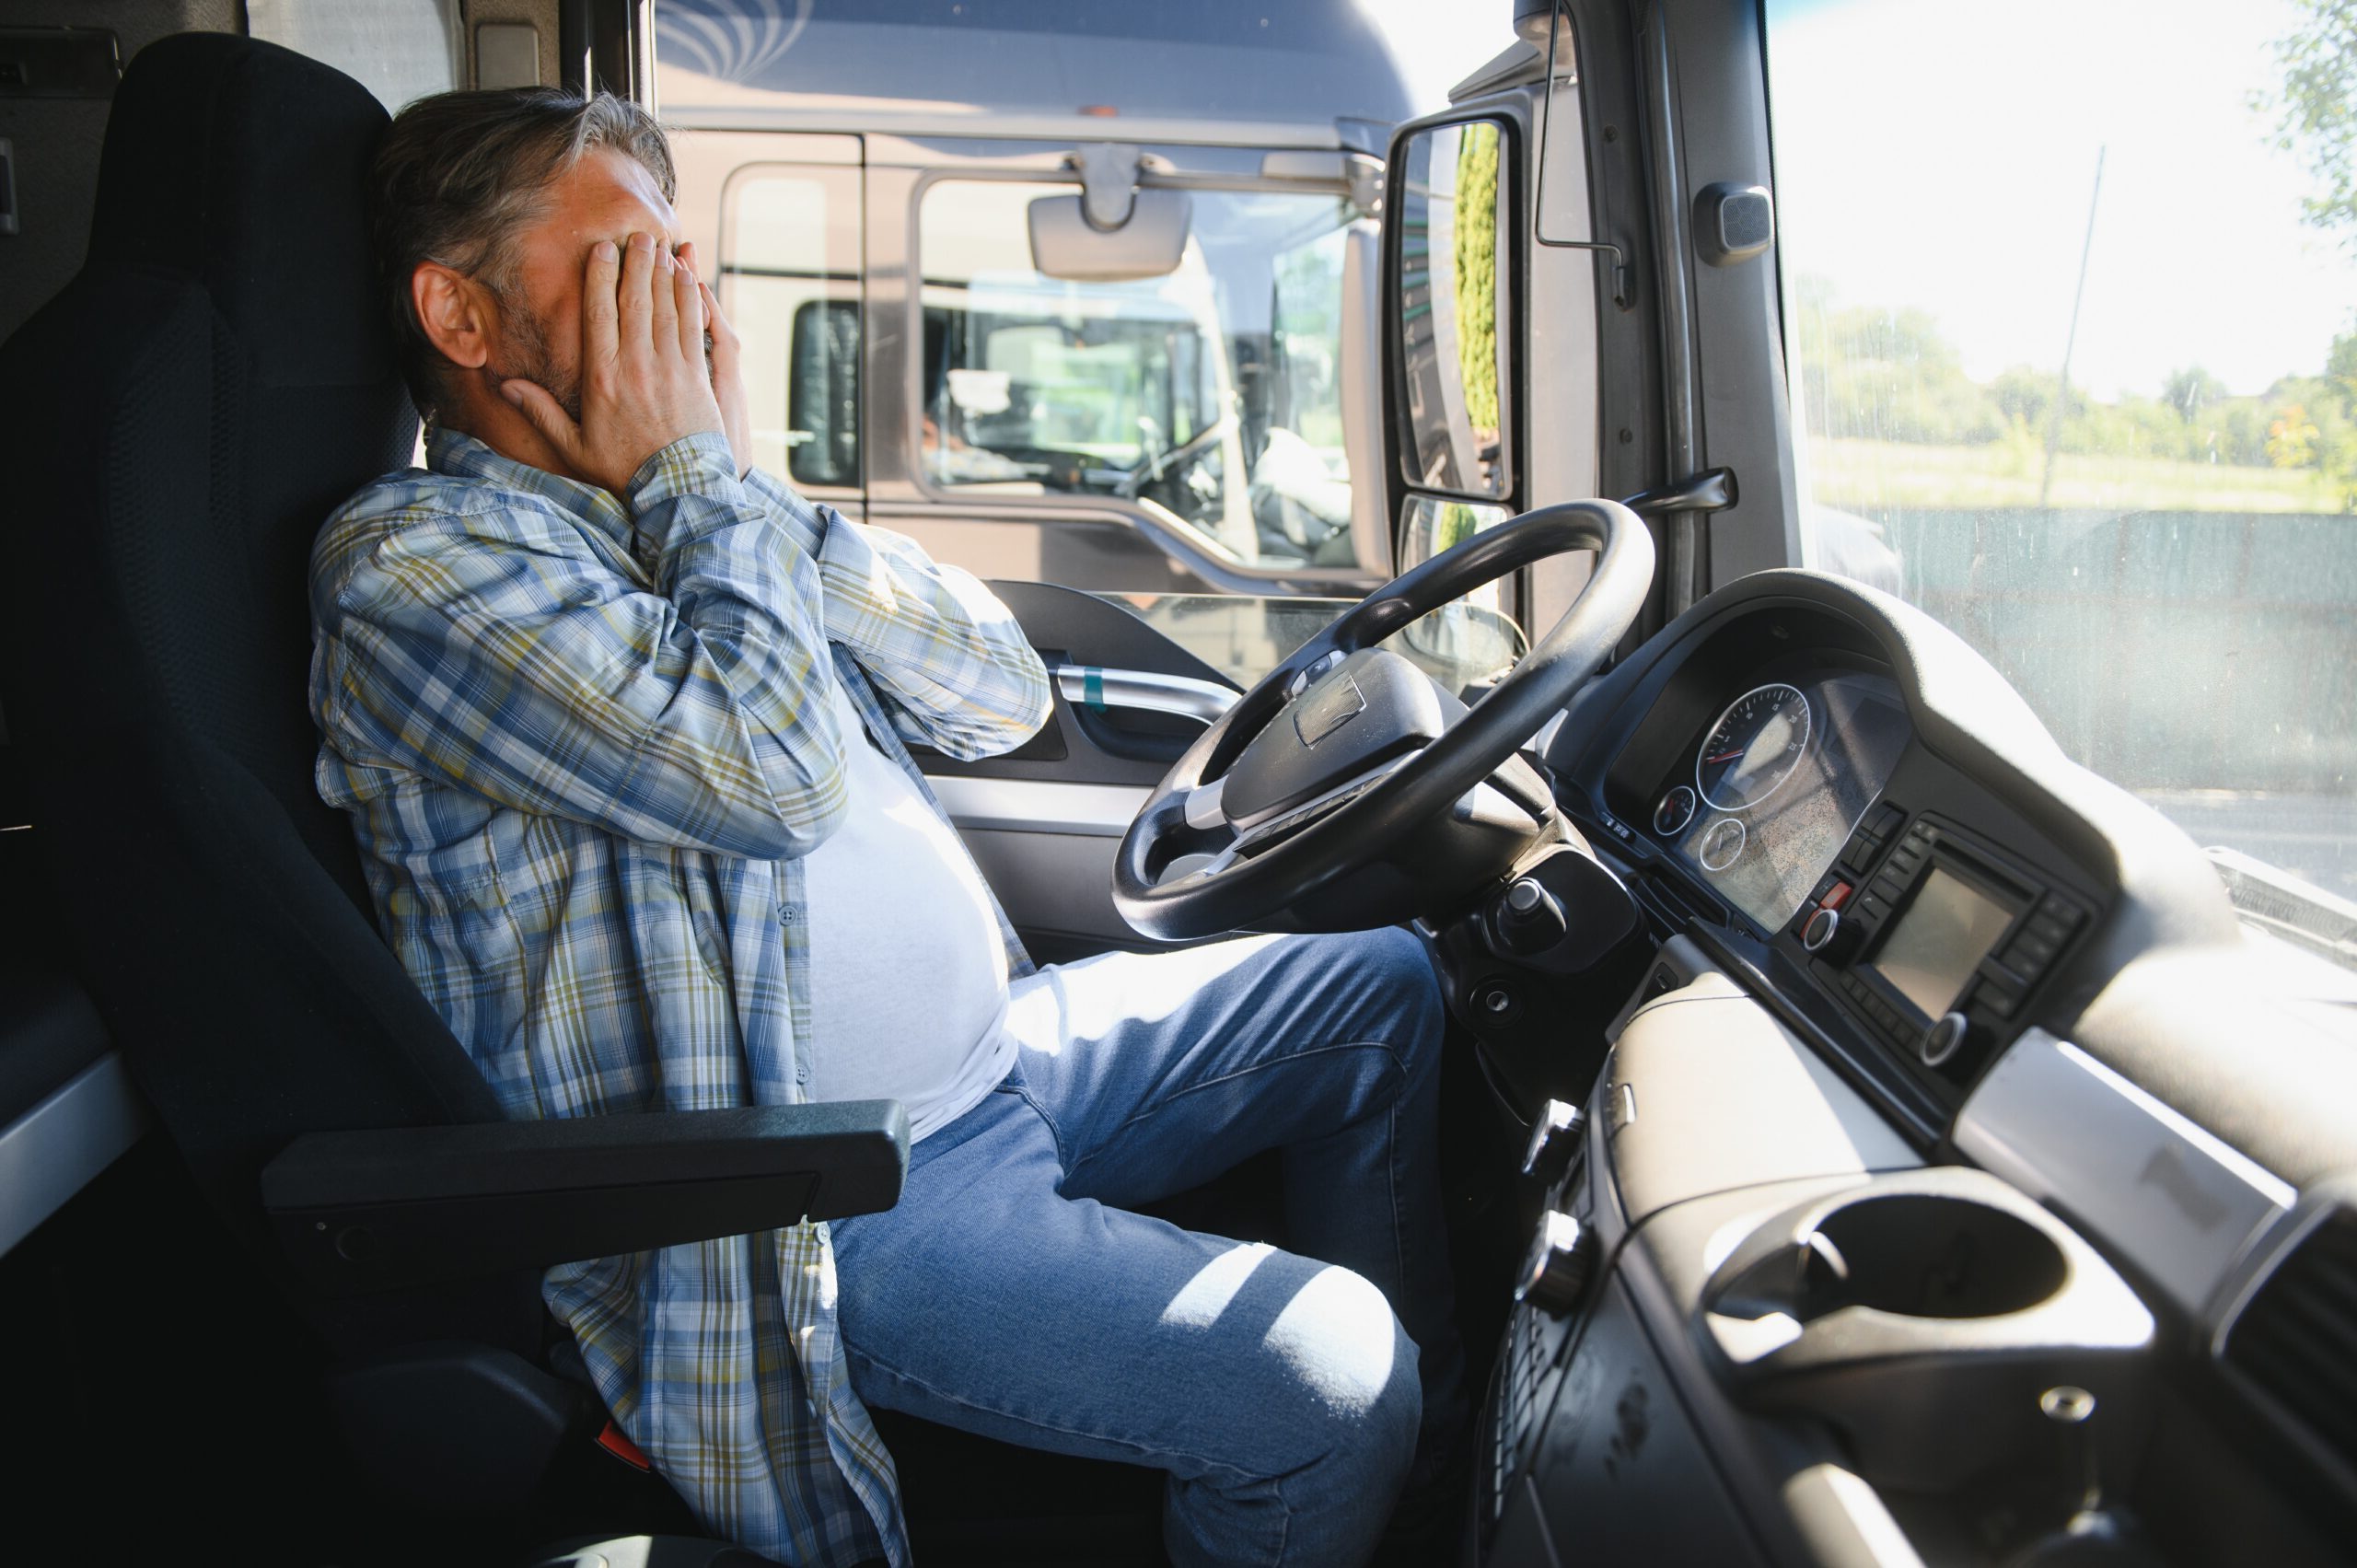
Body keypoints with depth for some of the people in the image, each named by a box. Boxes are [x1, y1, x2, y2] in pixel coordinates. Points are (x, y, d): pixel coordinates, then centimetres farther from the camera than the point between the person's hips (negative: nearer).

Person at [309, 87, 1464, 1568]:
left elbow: (1003, 694, 4)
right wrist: (694, 474, -12)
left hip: (999, 1052, 9)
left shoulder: (701, 525, 12)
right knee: (1310, 1382, -23)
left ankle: (1427, 1433, 25)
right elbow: (773, 776, -27)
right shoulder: (411, 556, -13)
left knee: (1383, 984, 13)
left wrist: (740, 478, -3)